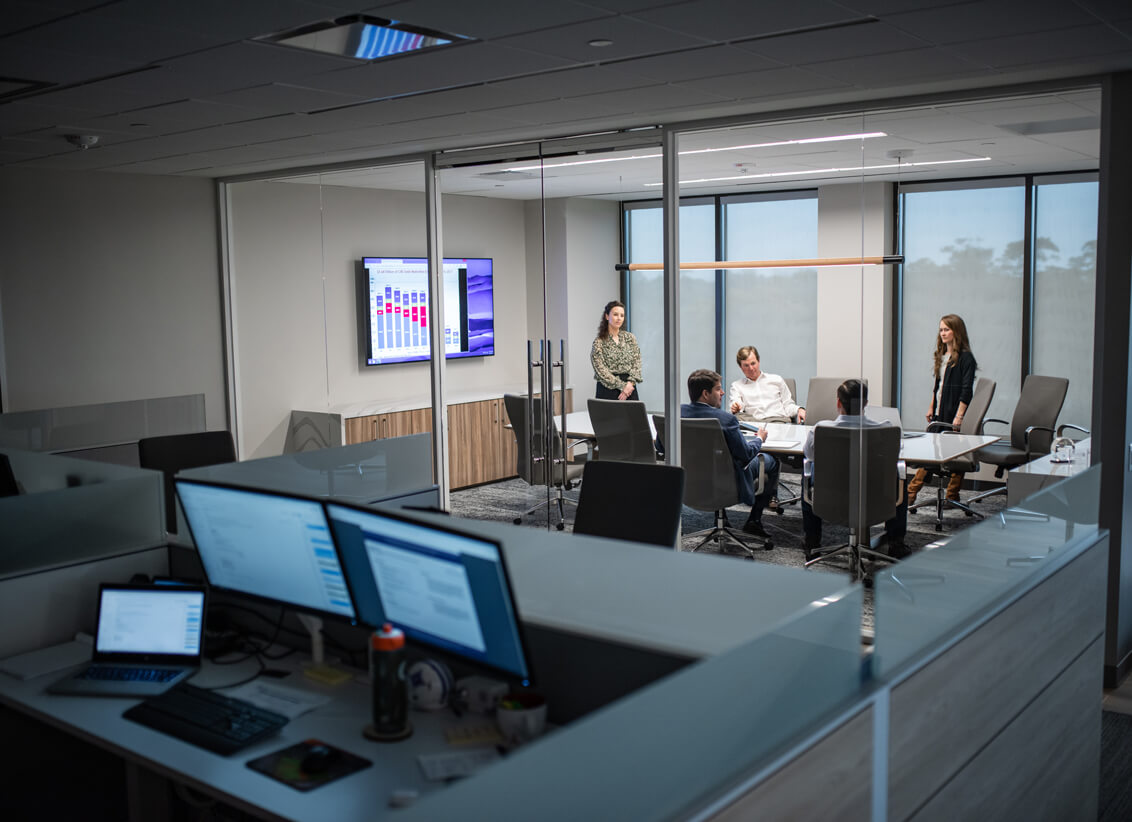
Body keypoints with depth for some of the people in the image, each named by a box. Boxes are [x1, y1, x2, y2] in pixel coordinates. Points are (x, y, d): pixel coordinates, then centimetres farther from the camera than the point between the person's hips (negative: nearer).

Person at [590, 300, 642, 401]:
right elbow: (601, 370, -9)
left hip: (629, 389, 3)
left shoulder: (630, 338, 10)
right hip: (608, 390, -3)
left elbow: (636, 363, 5)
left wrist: (630, 382, -11)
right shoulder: (599, 342, -2)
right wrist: (622, 385, -15)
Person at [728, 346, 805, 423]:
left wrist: (799, 410, -1)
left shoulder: (777, 380, 25)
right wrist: (735, 409, -24)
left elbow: (788, 405, 23)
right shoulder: (736, 386, 21)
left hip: (780, 420, 0)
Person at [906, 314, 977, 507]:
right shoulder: (940, 355, 13)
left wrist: (959, 416, -18)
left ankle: (952, 497, 11)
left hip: (954, 414, -7)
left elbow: (966, 390, -14)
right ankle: (911, 493, 8)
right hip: (939, 413, 7)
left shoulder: (965, 358, -10)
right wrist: (931, 407, 18)